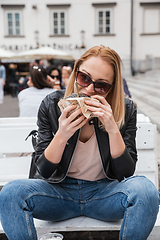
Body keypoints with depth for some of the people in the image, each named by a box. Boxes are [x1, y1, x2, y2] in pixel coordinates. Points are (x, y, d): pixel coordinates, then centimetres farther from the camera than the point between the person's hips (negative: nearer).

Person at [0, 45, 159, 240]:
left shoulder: (125, 110, -7)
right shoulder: (52, 105, -8)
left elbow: (126, 172, -10)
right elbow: (44, 171, -7)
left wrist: (113, 130, -25)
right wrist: (61, 136, -26)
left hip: (104, 193, 1)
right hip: (59, 192, 0)